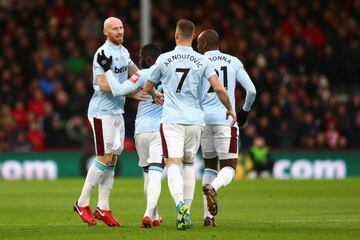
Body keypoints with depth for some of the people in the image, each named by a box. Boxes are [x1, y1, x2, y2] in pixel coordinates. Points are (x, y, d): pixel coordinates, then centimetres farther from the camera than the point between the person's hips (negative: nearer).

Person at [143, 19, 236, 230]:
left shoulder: (164, 59, 1)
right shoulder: (202, 61, 2)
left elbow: (148, 87, 14)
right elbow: (219, 88, -7)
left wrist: (155, 96, 37)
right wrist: (230, 108, 11)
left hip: (171, 120, -2)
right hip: (195, 120, 2)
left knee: (173, 165, -9)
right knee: (189, 165, 18)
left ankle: (180, 204, -34)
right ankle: (187, 212, 15)